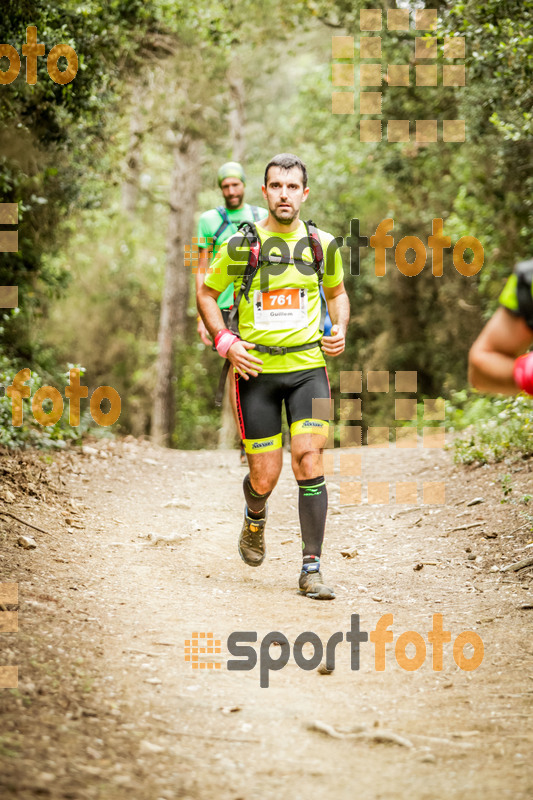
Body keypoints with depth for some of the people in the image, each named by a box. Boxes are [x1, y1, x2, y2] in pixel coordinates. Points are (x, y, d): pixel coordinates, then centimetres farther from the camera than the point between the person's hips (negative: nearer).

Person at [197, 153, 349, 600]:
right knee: (265, 477, 0)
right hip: (256, 369, -1)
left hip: (308, 366, 1)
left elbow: (337, 292, 21)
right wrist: (225, 341, -5)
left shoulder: (322, 244, 3)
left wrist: (340, 331, 3)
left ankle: (311, 570, -7)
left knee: (309, 460, -14)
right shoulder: (241, 245, -3)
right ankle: (255, 520, 38)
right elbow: (207, 295, 9)